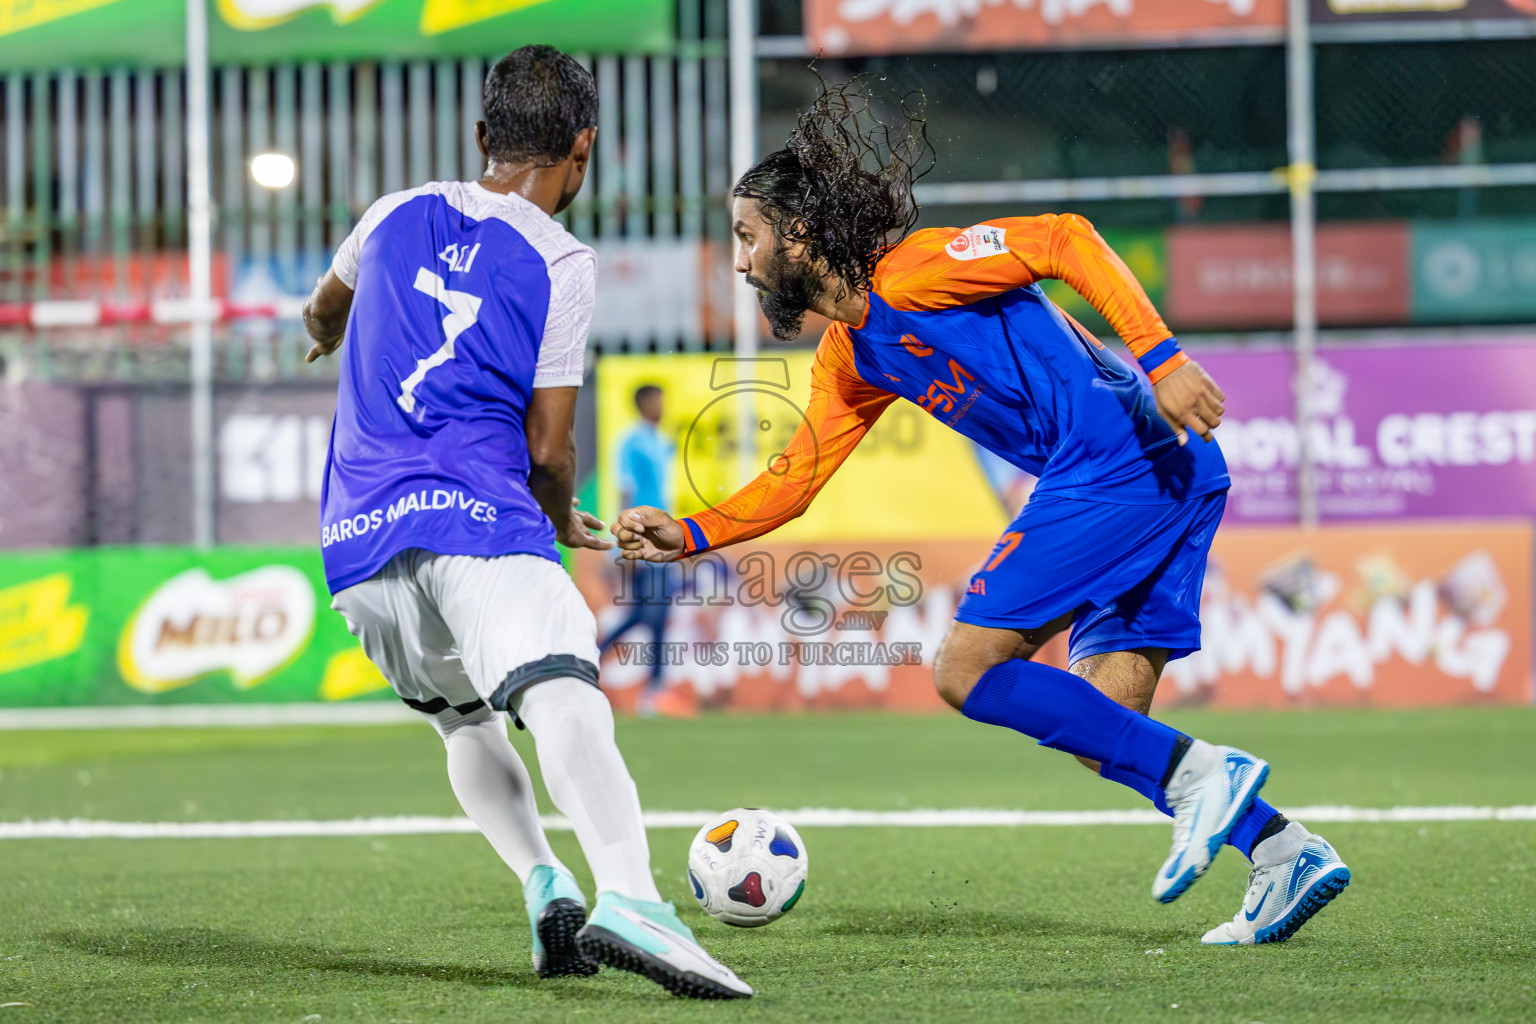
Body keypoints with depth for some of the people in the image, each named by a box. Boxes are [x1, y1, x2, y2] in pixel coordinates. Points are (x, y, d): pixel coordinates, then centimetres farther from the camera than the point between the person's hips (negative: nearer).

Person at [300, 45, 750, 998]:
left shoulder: (398, 214, 18)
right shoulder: (560, 264, 2)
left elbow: (324, 313, 40)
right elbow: (547, 449, 1)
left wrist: (330, 336, 65)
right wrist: (565, 522, 22)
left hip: (356, 537, 6)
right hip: (477, 519, -6)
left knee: (466, 720, 26)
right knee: (566, 701, -24)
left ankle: (546, 889, 5)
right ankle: (627, 899, -48)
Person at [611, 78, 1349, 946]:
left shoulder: (909, 270, -7)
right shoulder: (849, 359, 21)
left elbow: (1068, 240, -14)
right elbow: (795, 479, 26)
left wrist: (1162, 359, -22)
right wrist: (689, 536, 13)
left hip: (1120, 463, -10)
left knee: (967, 670, -8)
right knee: (1102, 725, 7)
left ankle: (1196, 773, -14)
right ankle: (1285, 853, -1)